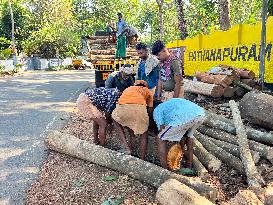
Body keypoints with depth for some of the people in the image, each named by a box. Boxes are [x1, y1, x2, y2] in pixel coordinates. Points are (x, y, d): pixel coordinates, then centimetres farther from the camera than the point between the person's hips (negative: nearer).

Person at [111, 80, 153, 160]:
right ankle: (142, 159, 27)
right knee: (144, 133, 25)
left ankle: (127, 147, 23)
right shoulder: (147, 91, 34)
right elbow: (150, 109, 28)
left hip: (122, 107, 2)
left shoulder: (129, 89, 40)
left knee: (115, 120, 35)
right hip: (139, 107, -1)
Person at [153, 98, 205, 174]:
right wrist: (182, 146, 43)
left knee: (160, 139, 11)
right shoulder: (174, 103, 40)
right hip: (201, 114, 8)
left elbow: (162, 131, 13)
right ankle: (189, 166, 40)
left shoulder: (157, 110, 21)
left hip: (185, 118, -7)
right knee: (189, 134, 37)